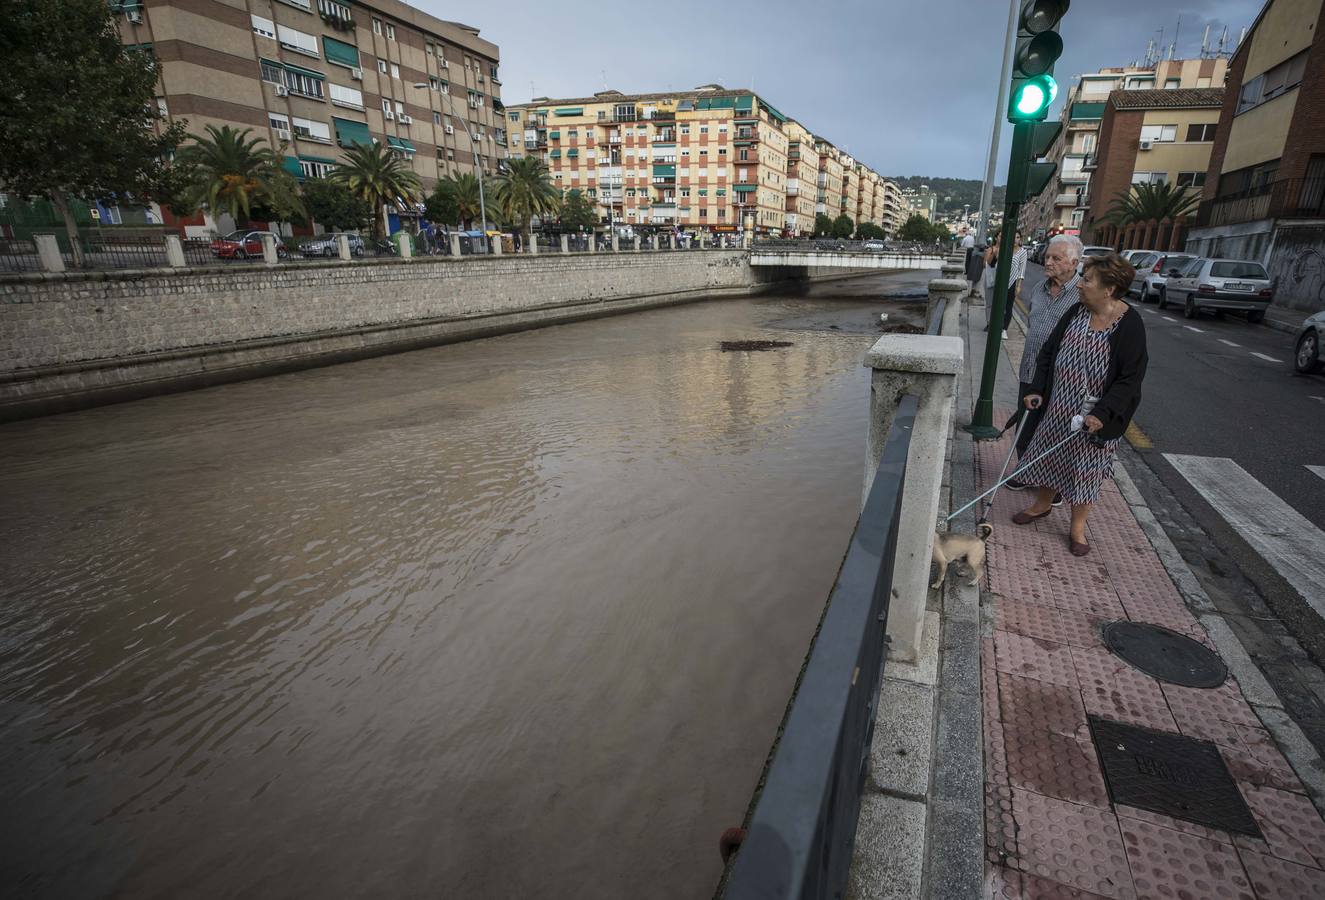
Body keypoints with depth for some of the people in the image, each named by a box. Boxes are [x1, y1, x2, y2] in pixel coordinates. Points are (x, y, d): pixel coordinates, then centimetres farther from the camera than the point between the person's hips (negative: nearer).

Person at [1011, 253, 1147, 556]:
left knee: (1086, 468, 8)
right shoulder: (1076, 313, -3)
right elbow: (1049, 351, 6)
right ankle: (1042, 504, 40)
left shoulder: (1129, 326, -17)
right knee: (1048, 455, 16)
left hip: (1095, 416, -5)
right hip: (1059, 407, 5)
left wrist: (1103, 413, -24)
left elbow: (1130, 378, -16)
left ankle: (1078, 528, 25)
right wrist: (1037, 390, -1)